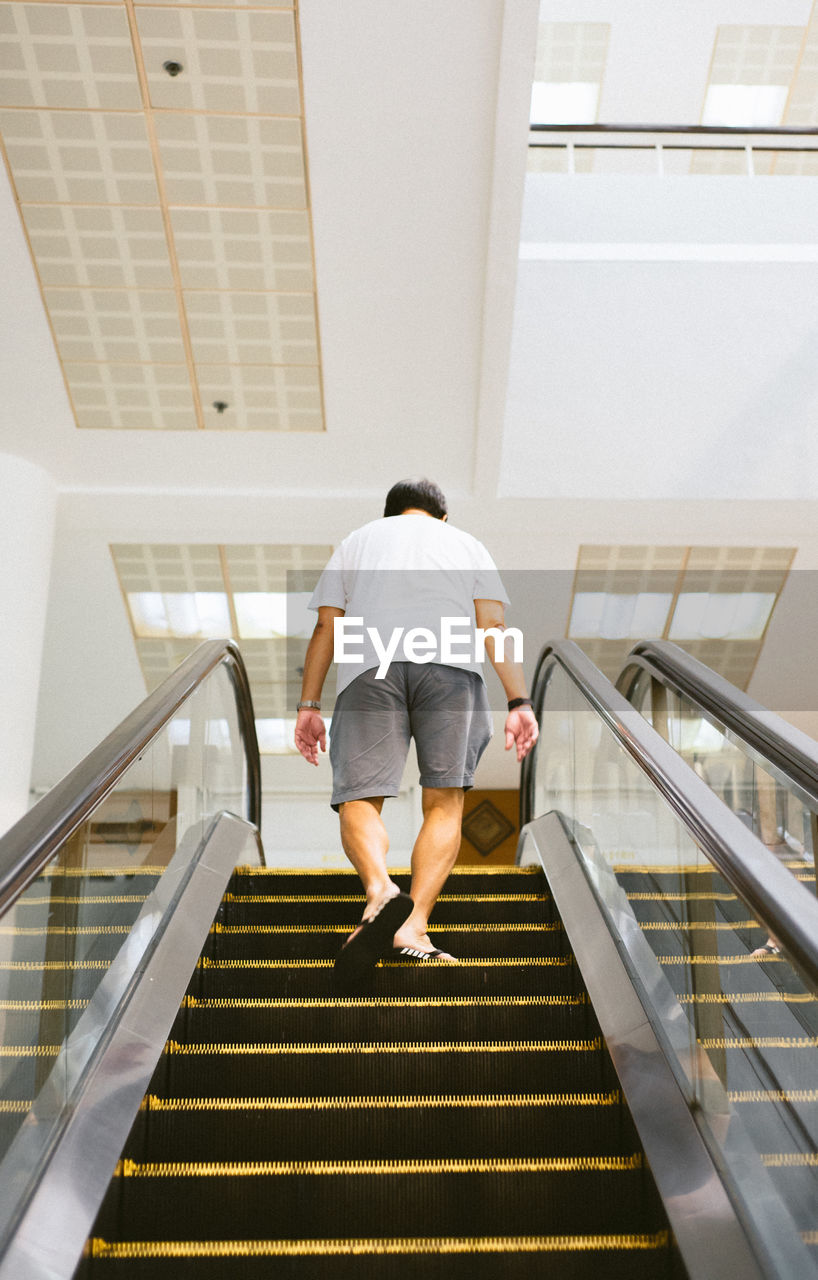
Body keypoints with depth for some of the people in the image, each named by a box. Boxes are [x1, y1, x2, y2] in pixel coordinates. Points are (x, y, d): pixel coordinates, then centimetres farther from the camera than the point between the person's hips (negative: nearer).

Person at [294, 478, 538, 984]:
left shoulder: (357, 538, 30)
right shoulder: (465, 540, 28)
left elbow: (326, 626, 17)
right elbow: (495, 625, 12)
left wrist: (309, 705, 14)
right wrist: (519, 703, 8)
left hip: (369, 666, 1)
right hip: (452, 663, 0)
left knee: (359, 798, -1)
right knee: (445, 800, 2)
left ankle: (380, 888, -27)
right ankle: (414, 925, -9)